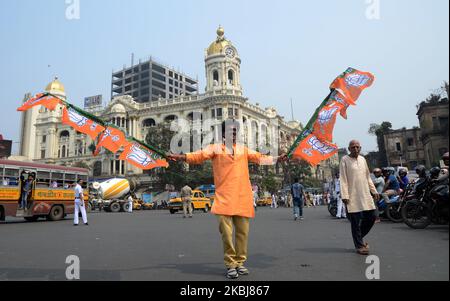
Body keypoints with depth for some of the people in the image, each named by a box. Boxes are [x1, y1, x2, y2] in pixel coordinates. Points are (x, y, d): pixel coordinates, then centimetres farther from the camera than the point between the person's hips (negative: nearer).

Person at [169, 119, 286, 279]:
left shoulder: (243, 149, 18)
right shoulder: (215, 148, 6)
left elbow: (259, 158, 20)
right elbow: (200, 155, -8)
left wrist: (277, 159, 10)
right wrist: (182, 157, -24)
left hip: (243, 198, 4)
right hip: (224, 197, -4)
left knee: (242, 232, 9)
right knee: (227, 233, -5)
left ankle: (240, 262, 24)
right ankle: (231, 265, 11)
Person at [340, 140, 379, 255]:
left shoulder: (362, 159, 13)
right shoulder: (345, 160, -5)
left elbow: (368, 177, 20)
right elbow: (343, 179, -10)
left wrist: (374, 191, 15)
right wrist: (344, 195, -16)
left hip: (365, 194, 6)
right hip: (353, 196, -6)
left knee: (371, 217, 7)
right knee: (355, 222, -1)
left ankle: (359, 237, 29)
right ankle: (359, 245, 10)